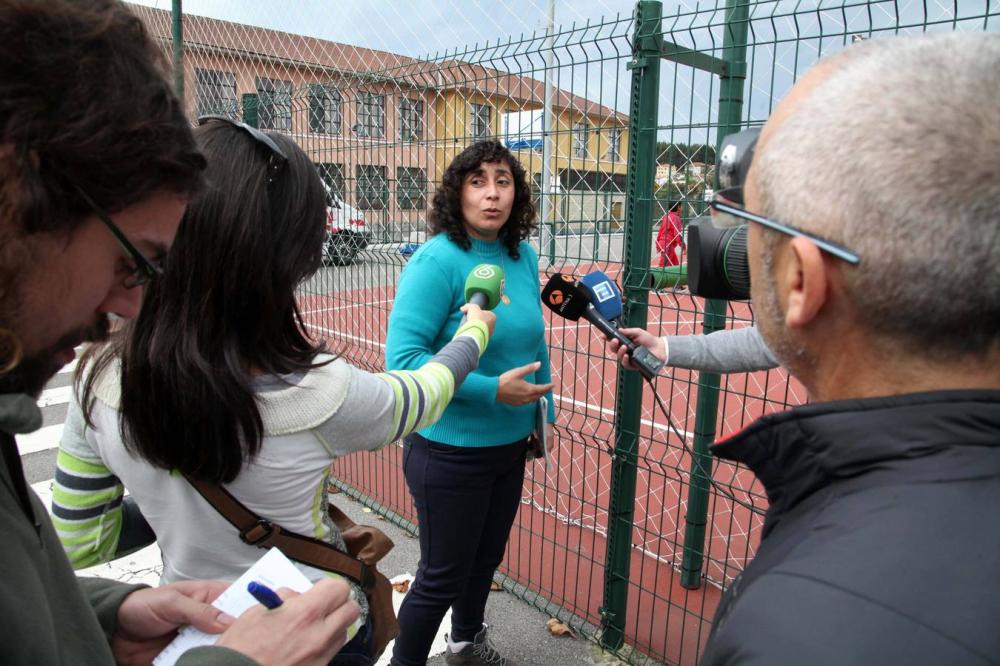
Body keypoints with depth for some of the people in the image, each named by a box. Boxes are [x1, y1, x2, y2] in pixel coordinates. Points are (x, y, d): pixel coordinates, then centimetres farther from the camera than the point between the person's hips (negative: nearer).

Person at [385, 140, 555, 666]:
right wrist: (493, 389, -27)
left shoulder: (523, 256, 0)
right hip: (450, 451, -7)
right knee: (442, 576, 10)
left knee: (486, 558, 25)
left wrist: (544, 412, 15)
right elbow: (402, 356, -25)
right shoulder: (438, 259, -20)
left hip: (511, 445, 7)